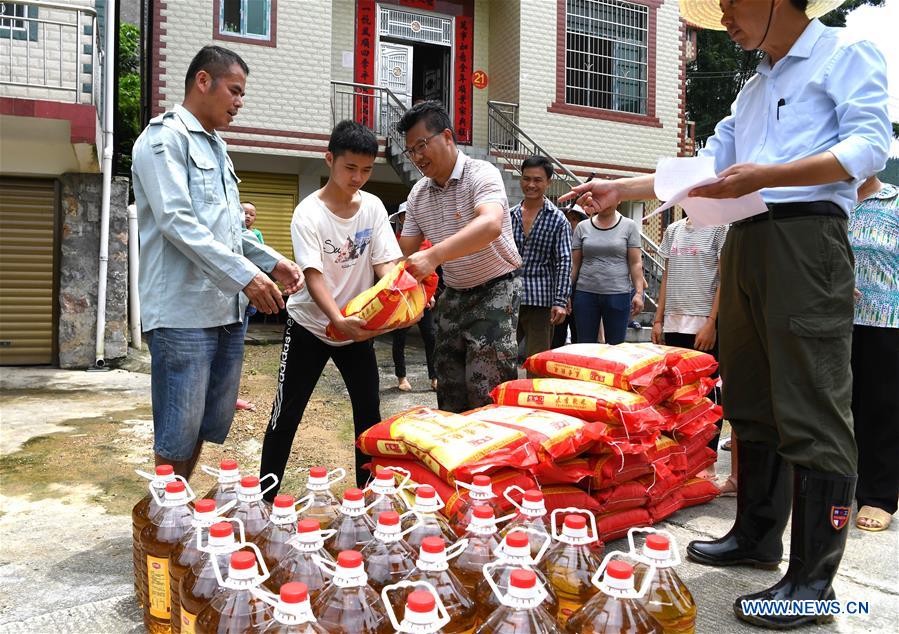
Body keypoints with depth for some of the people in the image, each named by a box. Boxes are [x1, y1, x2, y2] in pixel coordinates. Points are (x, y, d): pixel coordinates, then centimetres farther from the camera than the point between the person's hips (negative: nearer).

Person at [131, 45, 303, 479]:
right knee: (178, 434, -2)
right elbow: (176, 222, -17)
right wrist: (245, 275, -22)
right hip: (184, 310, -9)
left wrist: (272, 261, 10)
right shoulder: (166, 137, -5)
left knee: (209, 425, 14)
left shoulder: (216, 147, 21)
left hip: (227, 309, 9)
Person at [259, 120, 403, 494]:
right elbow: (313, 277, -24)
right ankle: (265, 499, 13)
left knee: (369, 411, 9)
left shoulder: (373, 207, -3)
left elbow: (386, 264, -5)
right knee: (286, 414, 0)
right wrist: (338, 320, -40)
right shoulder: (308, 213, -16)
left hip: (359, 326, 4)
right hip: (310, 325, -4)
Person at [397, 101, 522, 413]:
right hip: (454, 295, 7)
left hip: (496, 290, -6)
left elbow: (491, 225, -37)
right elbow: (406, 254, 7)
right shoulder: (417, 195, 4)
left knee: (485, 390, -12)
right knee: (449, 391, 10)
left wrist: (434, 256, -47)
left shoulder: (481, 174, -16)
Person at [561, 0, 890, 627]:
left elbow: (869, 147, -10)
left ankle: (814, 579, -2)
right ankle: (758, 535, 22)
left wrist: (766, 176, -22)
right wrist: (619, 189, 20)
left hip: (804, 238, -8)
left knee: (812, 412, -8)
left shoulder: (848, 55, 5)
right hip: (743, 243, 8)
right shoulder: (754, 88, 27)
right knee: (752, 404, 10)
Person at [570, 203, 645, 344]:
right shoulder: (582, 227, 8)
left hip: (618, 294, -1)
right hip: (585, 294, 2)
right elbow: (575, 264, 9)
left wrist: (639, 292, -8)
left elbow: (636, 263, 0)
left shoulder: (629, 226, 3)